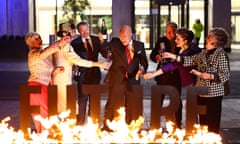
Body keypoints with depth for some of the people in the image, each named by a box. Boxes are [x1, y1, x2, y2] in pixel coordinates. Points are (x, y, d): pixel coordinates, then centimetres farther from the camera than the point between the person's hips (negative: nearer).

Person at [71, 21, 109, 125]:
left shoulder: (96, 39, 8)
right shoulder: (75, 42, -1)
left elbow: (103, 52, 2)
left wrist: (107, 54, -19)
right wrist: (75, 67, -19)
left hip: (95, 73, 4)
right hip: (83, 73, -3)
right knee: (83, 99, -3)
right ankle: (81, 122, 5)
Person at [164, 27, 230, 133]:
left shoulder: (221, 55, -12)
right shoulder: (204, 53, 10)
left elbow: (225, 75, -15)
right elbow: (191, 60, 12)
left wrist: (210, 76, -26)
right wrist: (174, 57, 6)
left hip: (213, 94, -8)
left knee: (212, 124, -3)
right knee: (203, 121, 15)